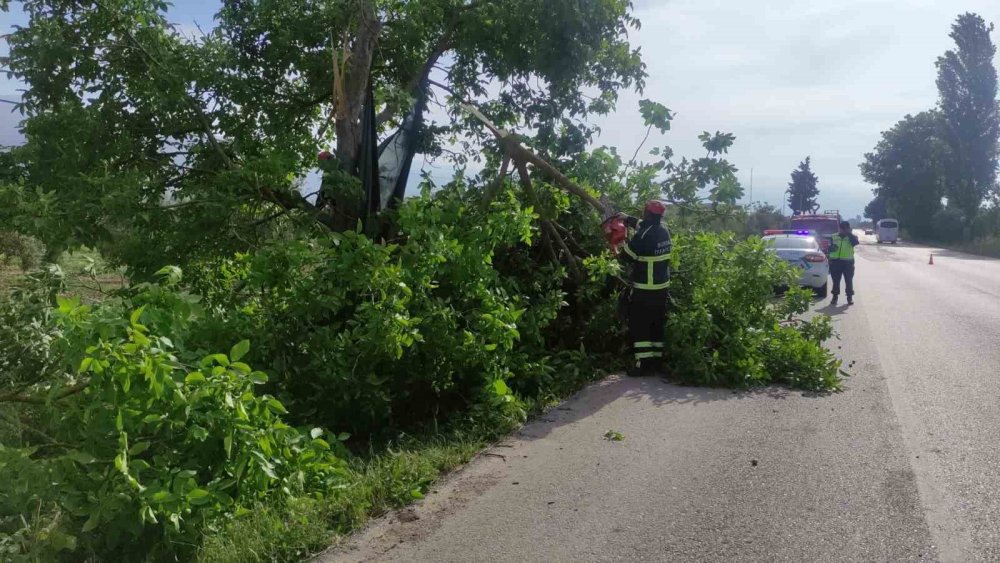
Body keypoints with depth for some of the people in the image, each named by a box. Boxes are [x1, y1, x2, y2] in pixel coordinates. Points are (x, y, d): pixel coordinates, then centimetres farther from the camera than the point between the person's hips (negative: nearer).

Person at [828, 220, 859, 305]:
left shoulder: (852, 237, 4)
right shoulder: (833, 237, 10)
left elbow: (855, 242, -18)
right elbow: (830, 248, 13)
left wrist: (849, 233, -17)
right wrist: (831, 248, -8)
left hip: (848, 262, -2)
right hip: (835, 261, 2)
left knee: (849, 280, 1)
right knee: (836, 280, 5)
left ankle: (850, 297, 7)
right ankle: (835, 296, 14)